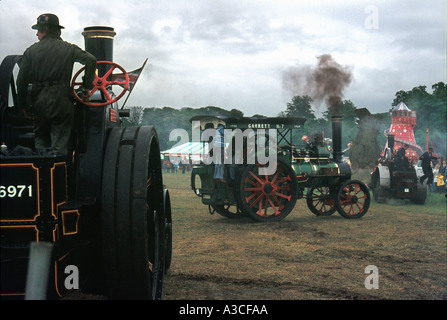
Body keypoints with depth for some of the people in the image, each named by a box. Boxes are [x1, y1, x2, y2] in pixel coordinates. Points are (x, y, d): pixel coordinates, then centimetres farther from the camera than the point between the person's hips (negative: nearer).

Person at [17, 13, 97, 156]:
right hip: (62, 100, -1)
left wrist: (24, 105, 12)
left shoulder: (31, 51, 6)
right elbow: (91, 60, -8)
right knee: (61, 145, 1)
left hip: (39, 102, 1)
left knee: (40, 140, 15)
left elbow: (21, 81, 4)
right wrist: (86, 87, -2)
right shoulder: (68, 48, 4)